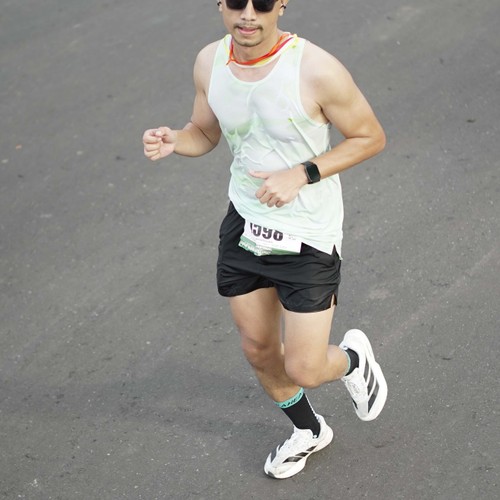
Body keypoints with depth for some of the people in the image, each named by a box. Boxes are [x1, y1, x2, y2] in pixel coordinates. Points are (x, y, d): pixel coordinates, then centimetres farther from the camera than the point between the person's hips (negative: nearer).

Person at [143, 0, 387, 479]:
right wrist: (173, 140, -14)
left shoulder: (317, 70, -23)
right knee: (259, 351, 19)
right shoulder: (209, 63, -7)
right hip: (244, 225, 5)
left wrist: (301, 174, -23)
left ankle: (352, 358, 36)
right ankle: (307, 430, 48)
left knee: (303, 370, -2)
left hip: (308, 237, -5)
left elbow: (370, 137, -11)